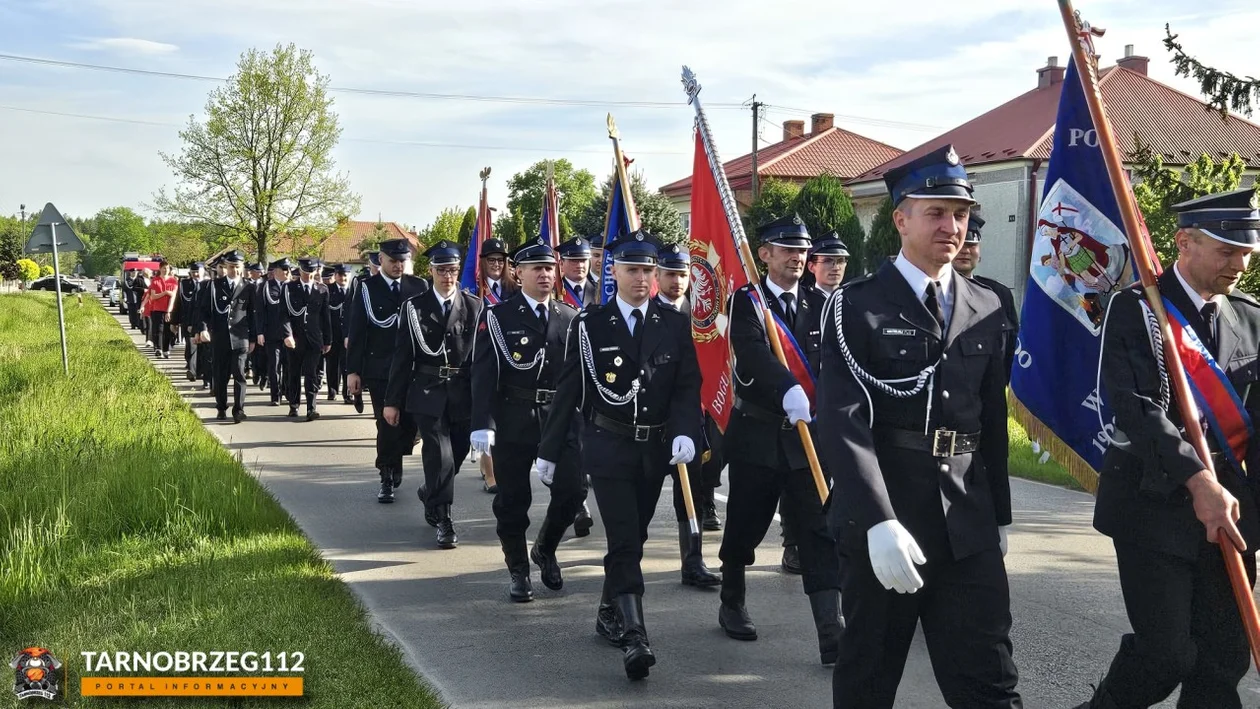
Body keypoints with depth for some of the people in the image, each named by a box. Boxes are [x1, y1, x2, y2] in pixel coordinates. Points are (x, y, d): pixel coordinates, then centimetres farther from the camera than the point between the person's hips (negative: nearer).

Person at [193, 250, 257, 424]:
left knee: (239, 374, -6)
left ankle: (238, 409, -3)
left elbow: (252, 315, 7)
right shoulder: (214, 285, 5)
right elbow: (204, 309, 3)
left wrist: (252, 339, 6)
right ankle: (221, 408, 21)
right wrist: (203, 328, -12)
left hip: (240, 338, -1)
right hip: (219, 338, 1)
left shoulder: (248, 289, 5)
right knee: (220, 375, 9)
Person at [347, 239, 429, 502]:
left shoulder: (420, 286, 4)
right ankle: (388, 479, 12)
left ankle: (395, 464, 29)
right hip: (379, 369, -2)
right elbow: (356, 332, -2)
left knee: (409, 422, 3)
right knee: (387, 423, 0)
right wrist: (353, 371, -7)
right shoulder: (367, 288, 0)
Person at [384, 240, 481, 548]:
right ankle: (443, 521, 3)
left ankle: (430, 495, 40)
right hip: (428, 394, -2)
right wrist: (392, 400, 1)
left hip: (463, 394, 2)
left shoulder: (474, 307, 1)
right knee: (439, 456, -7)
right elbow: (402, 356, 2)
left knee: (457, 454, 12)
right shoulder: (414, 307, 1)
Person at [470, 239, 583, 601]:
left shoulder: (570, 318, 9)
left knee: (571, 490, -3)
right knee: (513, 500, 4)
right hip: (512, 421, -3)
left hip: (560, 418, 3)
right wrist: (482, 424, -18)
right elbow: (483, 374, -9)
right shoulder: (498, 317, -2)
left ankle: (545, 550, 25)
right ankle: (518, 571, 22)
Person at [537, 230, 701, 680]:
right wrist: (549, 450, 1)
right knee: (625, 541, -11)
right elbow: (568, 390, -1)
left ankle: (609, 614, 34)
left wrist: (685, 431, -20)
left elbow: (688, 386, -2)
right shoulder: (590, 324, -2)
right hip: (608, 447, -3)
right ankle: (634, 636, -12)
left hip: (655, 448, 3)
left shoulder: (675, 325, 3)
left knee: (632, 537, 15)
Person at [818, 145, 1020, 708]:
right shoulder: (857, 306, -6)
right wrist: (879, 522, -26)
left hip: (968, 529, 4)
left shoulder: (987, 311, 11)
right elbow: (843, 422, -16)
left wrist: (999, 518, 16)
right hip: (883, 524, -4)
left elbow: (993, 422, 16)